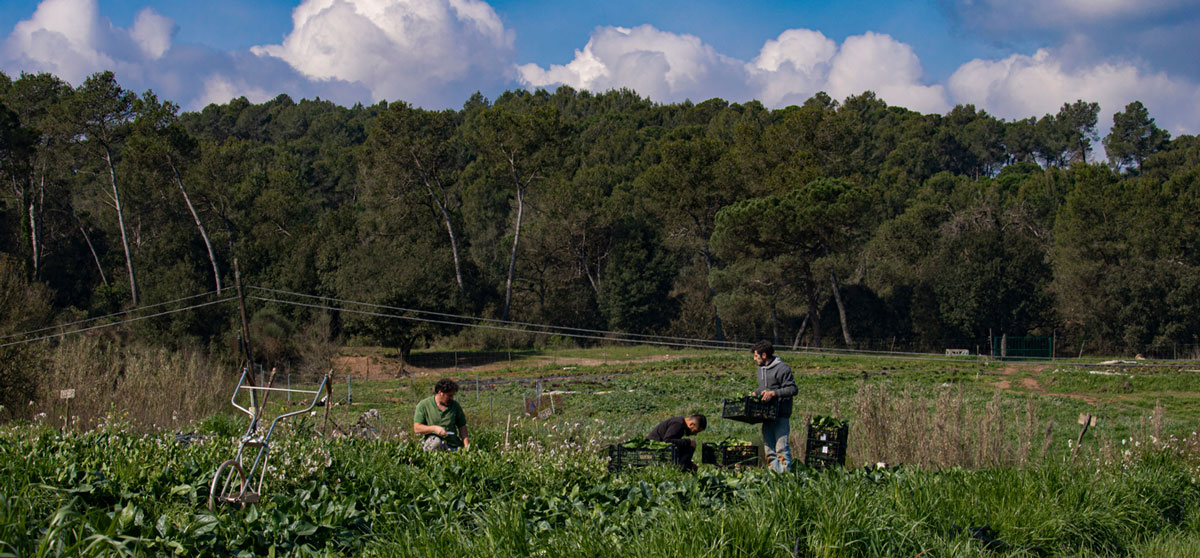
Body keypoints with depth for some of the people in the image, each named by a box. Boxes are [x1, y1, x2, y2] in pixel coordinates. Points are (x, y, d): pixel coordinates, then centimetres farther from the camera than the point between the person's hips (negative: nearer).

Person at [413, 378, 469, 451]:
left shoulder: (455, 406, 13)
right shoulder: (423, 405, 4)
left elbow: (462, 428, 15)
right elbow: (416, 429, -1)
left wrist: (466, 446, 0)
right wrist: (434, 428, -15)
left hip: (453, 445, 1)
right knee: (435, 441, -38)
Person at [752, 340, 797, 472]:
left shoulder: (782, 368, -10)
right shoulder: (761, 368, 17)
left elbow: (793, 389, -14)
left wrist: (773, 393, -21)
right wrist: (755, 393, 12)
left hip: (780, 415, -8)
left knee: (781, 447, -13)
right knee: (769, 447, 8)